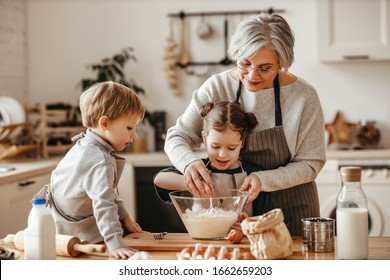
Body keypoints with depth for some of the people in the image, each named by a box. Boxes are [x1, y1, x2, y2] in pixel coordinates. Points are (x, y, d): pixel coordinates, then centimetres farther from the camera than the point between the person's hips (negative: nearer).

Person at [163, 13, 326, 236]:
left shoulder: (303, 96, -17)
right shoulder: (217, 87, -12)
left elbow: (310, 163, -11)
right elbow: (177, 137, -7)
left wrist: (263, 180, -28)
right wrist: (190, 162, -30)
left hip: (291, 211, -1)